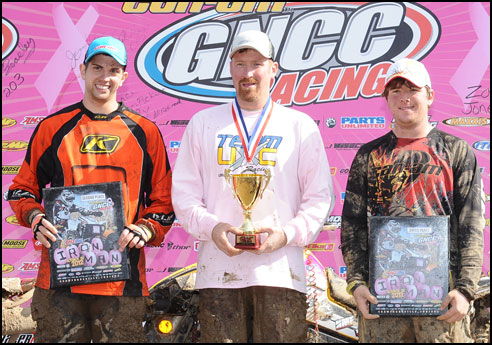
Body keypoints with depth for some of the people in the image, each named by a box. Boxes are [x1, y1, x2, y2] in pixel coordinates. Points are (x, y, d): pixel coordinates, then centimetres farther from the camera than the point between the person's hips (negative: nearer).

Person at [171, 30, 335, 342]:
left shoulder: (301, 126, 10)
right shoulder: (203, 123, 13)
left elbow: (320, 197, 7)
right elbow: (184, 191, 11)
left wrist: (288, 234, -9)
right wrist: (211, 227, -7)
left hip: (280, 271, -1)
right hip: (219, 271, 1)